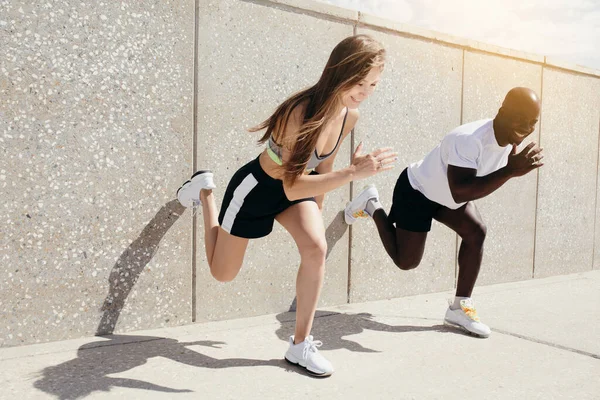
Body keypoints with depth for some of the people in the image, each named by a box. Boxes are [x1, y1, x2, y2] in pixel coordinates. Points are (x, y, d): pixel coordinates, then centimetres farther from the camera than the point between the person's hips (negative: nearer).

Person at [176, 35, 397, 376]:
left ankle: (301, 345, -5)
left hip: (296, 186, 5)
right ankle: (205, 191, 36)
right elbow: (293, 186, -39)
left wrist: (315, 211, 10)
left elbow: (322, 168, 3)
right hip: (257, 187, -5)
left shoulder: (350, 115, -12)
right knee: (223, 273, 13)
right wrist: (354, 172, -45)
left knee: (316, 248, -23)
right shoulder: (301, 112, -36)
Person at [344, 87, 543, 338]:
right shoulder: (468, 139, -40)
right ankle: (372, 206, 21)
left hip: (445, 195, 8)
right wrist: (510, 171, -51)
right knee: (406, 261, 0)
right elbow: (459, 192, -48)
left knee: (476, 233, -8)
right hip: (417, 192, -8)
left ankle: (459, 309, 2)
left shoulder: (510, 137, -12)